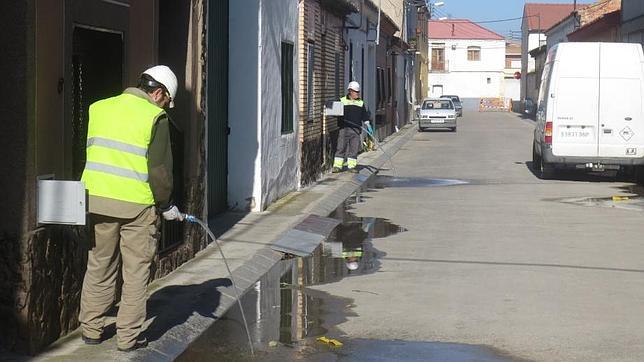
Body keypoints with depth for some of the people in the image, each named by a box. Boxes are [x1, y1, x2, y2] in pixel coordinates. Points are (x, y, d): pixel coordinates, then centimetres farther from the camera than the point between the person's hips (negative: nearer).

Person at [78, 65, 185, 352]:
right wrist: (166, 205, 3)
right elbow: (159, 168, -10)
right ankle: (128, 337, 10)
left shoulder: (98, 108, 9)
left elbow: (89, 152, 13)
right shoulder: (155, 117, -7)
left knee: (98, 267, 17)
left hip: (96, 199, 5)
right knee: (136, 272, 7)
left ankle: (91, 329, 23)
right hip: (137, 205, -5)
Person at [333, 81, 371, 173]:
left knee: (354, 148, 1)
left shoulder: (361, 103, 16)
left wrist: (368, 125, 6)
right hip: (344, 128, -3)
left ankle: (351, 166, 7)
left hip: (356, 129, 3)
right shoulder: (342, 101, 6)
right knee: (341, 147, -5)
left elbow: (364, 115, 16)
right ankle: (337, 166, -2)